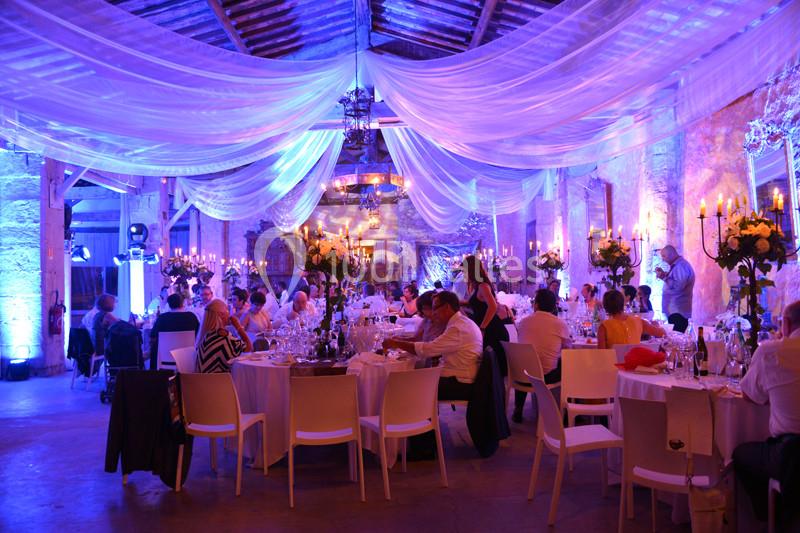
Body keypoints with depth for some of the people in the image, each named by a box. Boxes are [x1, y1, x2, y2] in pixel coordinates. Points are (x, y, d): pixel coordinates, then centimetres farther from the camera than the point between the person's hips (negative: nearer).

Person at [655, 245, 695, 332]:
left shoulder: (681, 266, -14)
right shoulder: (676, 265, 19)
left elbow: (679, 286, -24)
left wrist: (664, 277, -23)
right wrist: (664, 274, 14)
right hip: (674, 310, 10)